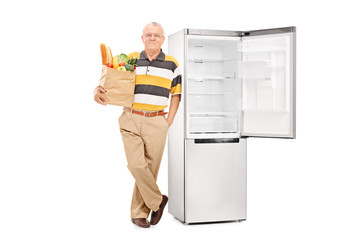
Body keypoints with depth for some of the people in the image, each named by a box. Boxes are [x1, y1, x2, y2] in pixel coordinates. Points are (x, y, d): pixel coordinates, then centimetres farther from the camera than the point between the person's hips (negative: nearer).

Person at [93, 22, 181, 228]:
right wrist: (99, 91, -13)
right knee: (136, 165, -10)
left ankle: (139, 213, 18)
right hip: (131, 120, 0)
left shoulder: (171, 64, 6)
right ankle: (157, 201, 12)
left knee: (150, 168, 3)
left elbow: (176, 94, 11)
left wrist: (169, 122, 3)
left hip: (156, 123, 0)